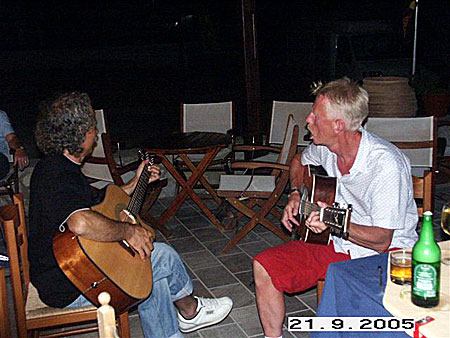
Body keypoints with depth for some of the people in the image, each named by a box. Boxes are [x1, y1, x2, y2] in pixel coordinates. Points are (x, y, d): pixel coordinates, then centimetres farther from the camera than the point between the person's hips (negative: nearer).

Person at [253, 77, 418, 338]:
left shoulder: (387, 164, -25)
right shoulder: (324, 147, -4)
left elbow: (382, 241, -22)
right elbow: (300, 162, 23)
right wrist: (295, 195, 6)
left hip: (389, 250, -6)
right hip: (337, 247, 6)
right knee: (264, 266, -9)